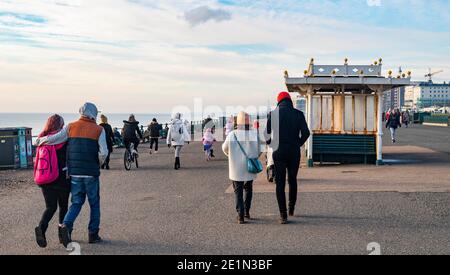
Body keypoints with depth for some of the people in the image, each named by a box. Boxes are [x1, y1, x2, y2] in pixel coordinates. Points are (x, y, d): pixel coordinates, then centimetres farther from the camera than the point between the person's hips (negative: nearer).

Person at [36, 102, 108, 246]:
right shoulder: (99, 129, -2)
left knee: (77, 202, 14)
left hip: (74, 172, 3)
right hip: (91, 173, -2)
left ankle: (66, 225, -7)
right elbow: (103, 152, -11)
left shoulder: (70, 127, 5)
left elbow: (53, 139, -5)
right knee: (94, 204, 12)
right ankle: (93, 234, 14)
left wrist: (39, 141, 14)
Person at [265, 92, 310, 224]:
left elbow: (267, 134, -4)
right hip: (294, 152, 1)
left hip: (279, 152, -1)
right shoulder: (298, 114, 0)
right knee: (292, 180, 20)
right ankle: (291, 209, 28)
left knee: (280, 183, 3)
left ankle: (283, 215, 0)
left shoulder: (273, 114, -3)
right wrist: (298, 144, 12)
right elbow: (306, 133, -4)